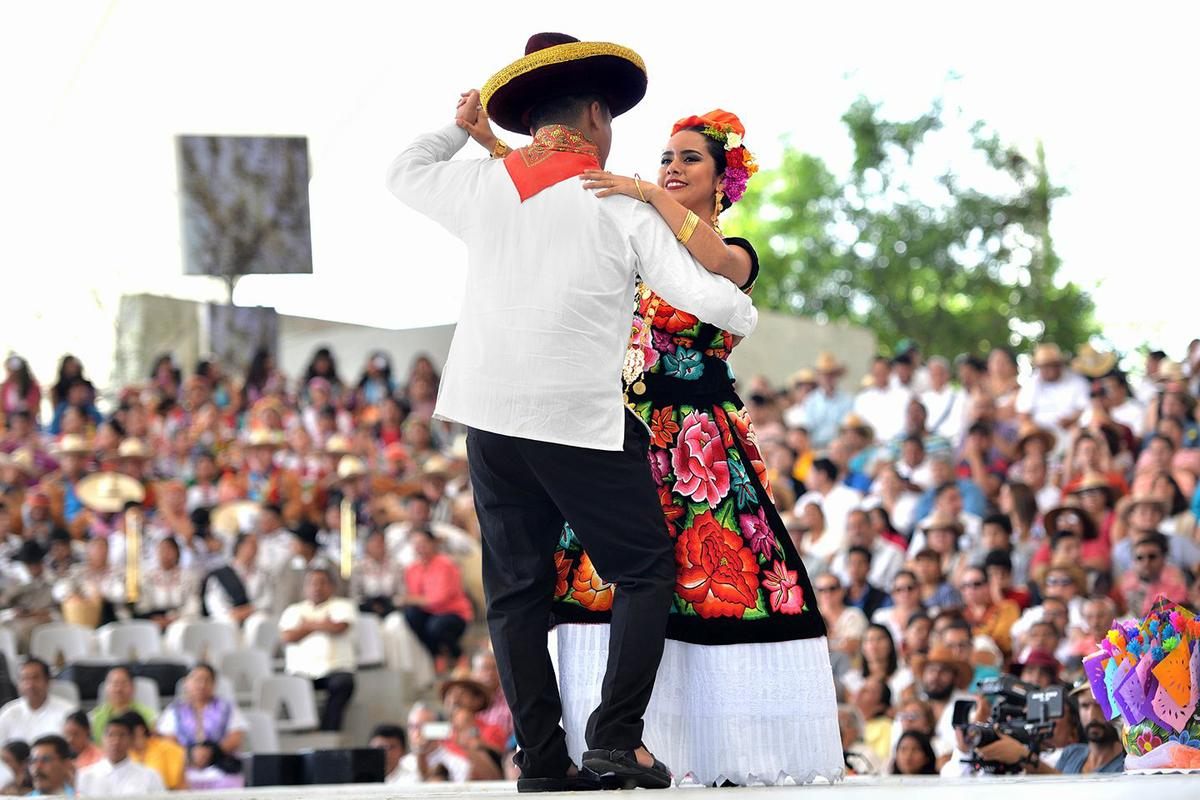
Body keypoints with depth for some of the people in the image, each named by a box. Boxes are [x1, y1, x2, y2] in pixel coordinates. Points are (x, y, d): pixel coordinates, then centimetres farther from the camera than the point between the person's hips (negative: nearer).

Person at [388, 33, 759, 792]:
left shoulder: (484, 184, 4)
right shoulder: (620, 208, -6)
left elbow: (405, 173, 25)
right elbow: (705, 297, -8)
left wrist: (460, 127, 41)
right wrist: (747, 315, 13)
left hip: (491, 415, 4)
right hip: (583, 419, -4)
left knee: (517, 587, 8)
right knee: (644, 570, 7)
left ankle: (542, 758, 4)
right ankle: (616, 735, -5)